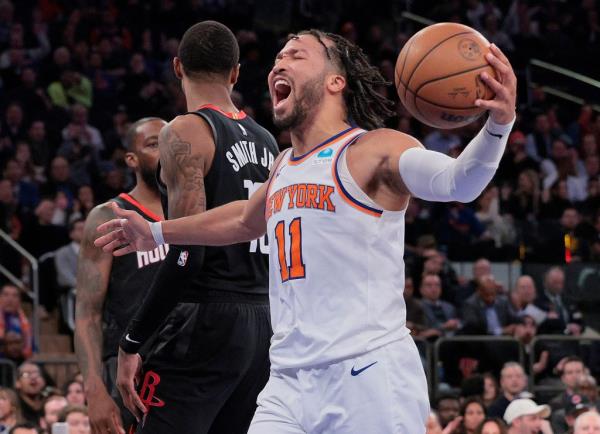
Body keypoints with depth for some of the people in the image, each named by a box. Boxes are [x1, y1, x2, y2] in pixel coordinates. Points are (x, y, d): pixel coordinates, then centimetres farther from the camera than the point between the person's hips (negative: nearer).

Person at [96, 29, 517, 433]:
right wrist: (157, 233, 51)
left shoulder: (373, 150, -5)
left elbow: (456, 182, -24)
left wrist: (499, 124, -43)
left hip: (368, 376, -7)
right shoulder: (286, 166, 19)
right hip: (290, 383, 7)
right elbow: (246, 220, 42)